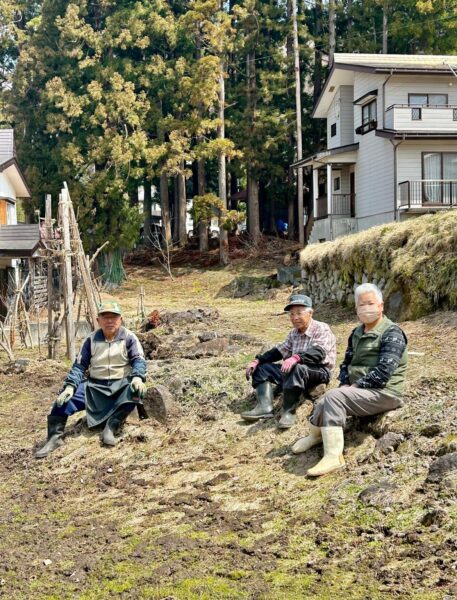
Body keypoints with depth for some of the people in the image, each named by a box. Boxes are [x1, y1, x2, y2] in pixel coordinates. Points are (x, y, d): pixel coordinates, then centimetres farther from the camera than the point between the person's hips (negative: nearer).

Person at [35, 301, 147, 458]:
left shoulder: (128, 337, -1)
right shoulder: (91, 340, 5)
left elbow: (138, 360, -11)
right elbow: (79, 366, 2)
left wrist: (137, 378, -33)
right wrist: (69, 386, -15)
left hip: (121, 385, -2)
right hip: (95, 386, 2)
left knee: (136, 390, -37)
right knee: (64, 399, -19)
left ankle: (111, 428, -30)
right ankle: (55, 437, -10)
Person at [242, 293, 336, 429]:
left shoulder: (321, 329, -10)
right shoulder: (294, 333, 14)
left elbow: (318, 353, -26)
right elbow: (280, 351, 19)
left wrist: (296, 358, -44)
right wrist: (257, 360, 5)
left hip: (319, 373, -8)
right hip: (294, 372, 8)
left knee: (297, 368, -40)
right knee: (262, 367, 1)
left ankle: (289, 412, -29)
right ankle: (264, 407, -20)